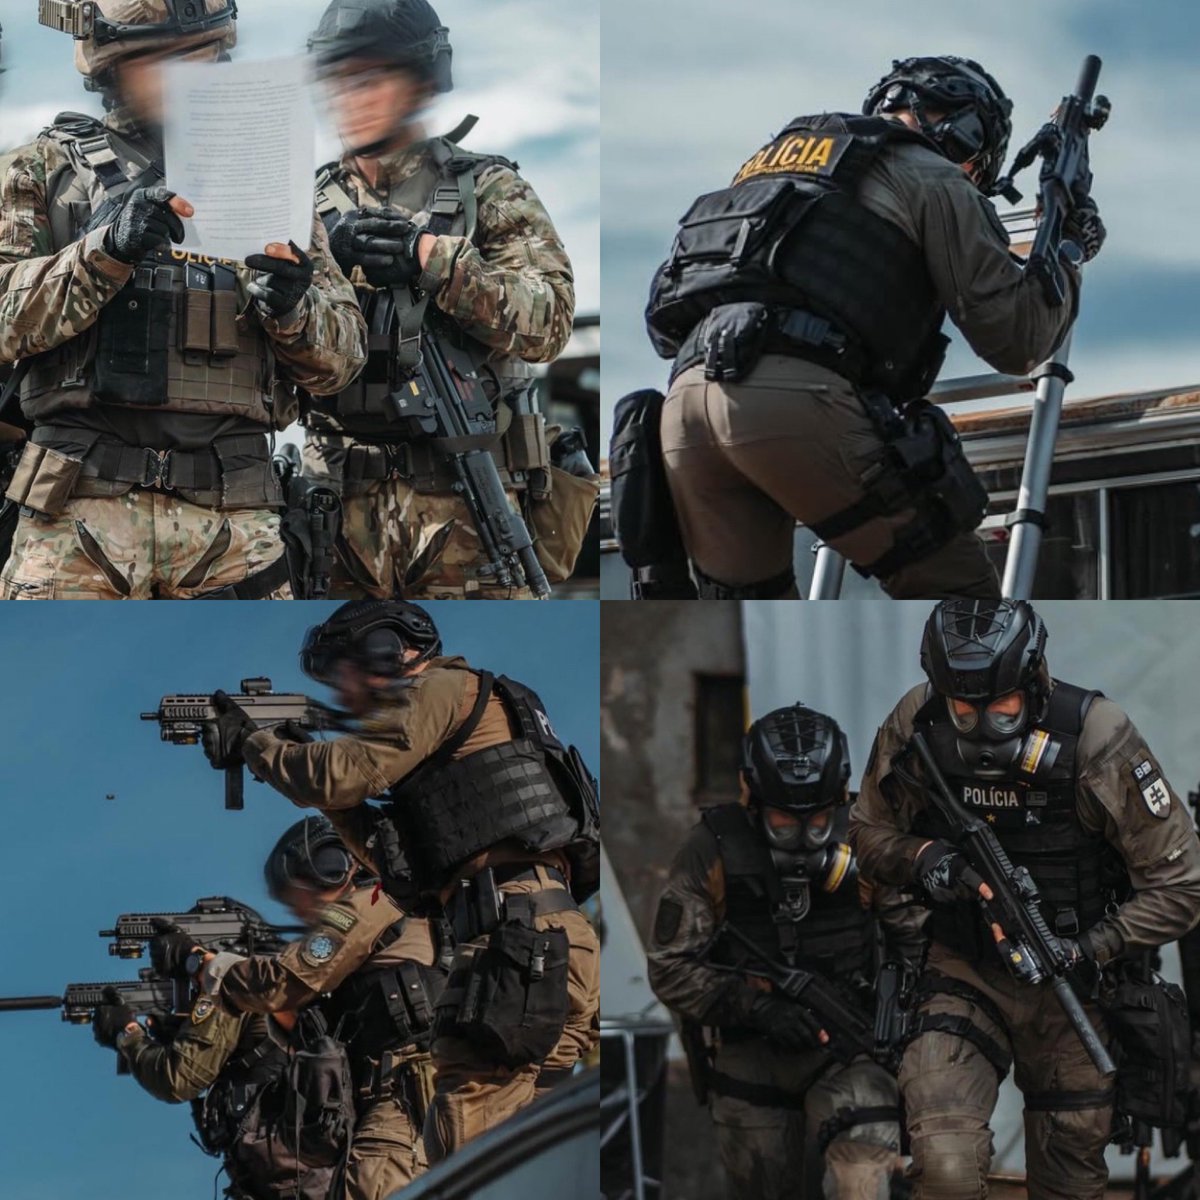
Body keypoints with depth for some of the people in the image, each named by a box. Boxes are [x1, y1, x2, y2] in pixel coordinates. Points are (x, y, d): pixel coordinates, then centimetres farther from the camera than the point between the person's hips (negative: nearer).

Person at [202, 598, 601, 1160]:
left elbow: (341, 772, -7)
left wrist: (250, 743, 9)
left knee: (463, 1151, -16)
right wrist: (335, 800, 24)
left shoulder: (444, 689, 4)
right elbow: (409, 875, 31)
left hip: (521, 941, -10)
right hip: (560, 946, 10)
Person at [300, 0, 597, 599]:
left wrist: (433, 258, -19)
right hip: (340, 509, 3)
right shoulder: (313, 206, 14)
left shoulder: (489, 192, 5)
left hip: (463, 510, -3)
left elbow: (546, 323, -9)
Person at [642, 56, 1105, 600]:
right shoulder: (932, 177, 13)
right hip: (797, 399, -6)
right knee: (956, 596, 6)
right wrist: (1067, 254, 25)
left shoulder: (778, 150, 33)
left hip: (685, 393, 6)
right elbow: (1015, 338, 9)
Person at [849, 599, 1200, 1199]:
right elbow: (869, 832, 3)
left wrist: (1089, 950, -26)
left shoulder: (1095, 738, -22)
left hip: (1071, 988, 0)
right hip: (963, 973, 0)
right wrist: (923, 858, -19)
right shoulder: (914, 728, -15)